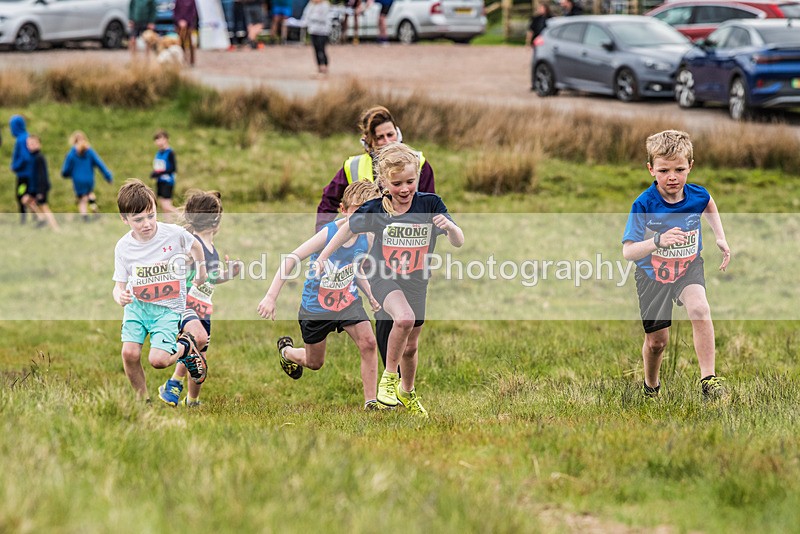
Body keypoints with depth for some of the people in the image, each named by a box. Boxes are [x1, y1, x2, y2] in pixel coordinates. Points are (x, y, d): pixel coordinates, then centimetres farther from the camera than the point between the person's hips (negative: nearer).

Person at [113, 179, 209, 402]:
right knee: (129, 353, -17)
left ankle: (186, 348, 15)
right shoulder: (123, 247, -9)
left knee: (158, 360, -19)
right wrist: (120, 297, -25)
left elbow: (195, 246, 10)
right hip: (136, 305, 2)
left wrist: (201, 274, 24)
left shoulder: (174, 234, -13)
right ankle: (143, 399, 7)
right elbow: (119, 284, -1)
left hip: (168, 307, -2)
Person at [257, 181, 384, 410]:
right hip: (316, 305, -3)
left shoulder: (367, 238, -9)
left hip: (347, 300, 3)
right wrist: (271, 297, -30)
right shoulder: (328, 234, -26)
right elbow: (290, 260, -26)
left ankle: (371, 401, -11)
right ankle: (286, 350, 50)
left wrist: (369, 294, 1)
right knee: (314, 363, 14)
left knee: (368, 343, -20)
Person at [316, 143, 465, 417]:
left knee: (410, 346, 17)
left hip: (415, 282, 3)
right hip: (384, 276, -3)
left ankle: (407, 392, 45)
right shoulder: (375, 209, -16)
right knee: (404, 318, -34)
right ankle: (389, 377, -14)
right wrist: (324, 255, 7)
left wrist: (450, 226, -36)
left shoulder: (430, 204, -14)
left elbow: (458, 242, -14)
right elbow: (349, 228, 3)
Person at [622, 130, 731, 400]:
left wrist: (720, 238, 10)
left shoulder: (697, 195, -14)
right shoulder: (644, 205, -26)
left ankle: (709, 378, -24)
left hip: (688, 267, 1)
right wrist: (658, 241, -48)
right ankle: (651, 386, 40)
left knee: (699, 309, -30)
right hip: (653, 274, -1)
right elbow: (628, 251, -32)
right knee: (656, 341, 8)